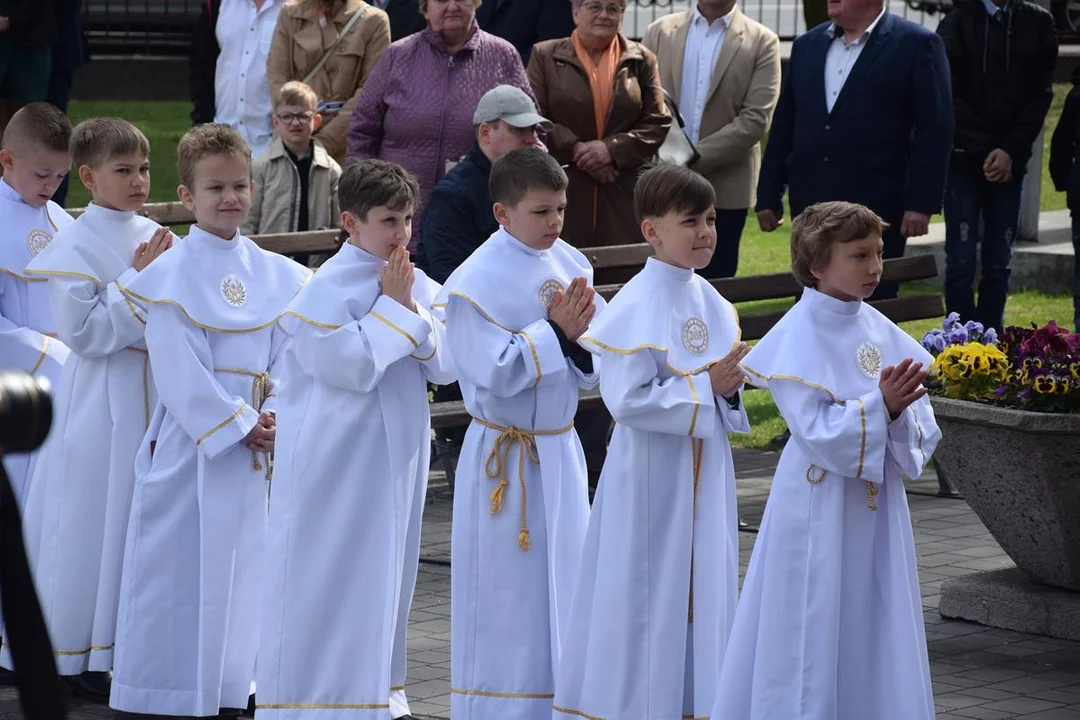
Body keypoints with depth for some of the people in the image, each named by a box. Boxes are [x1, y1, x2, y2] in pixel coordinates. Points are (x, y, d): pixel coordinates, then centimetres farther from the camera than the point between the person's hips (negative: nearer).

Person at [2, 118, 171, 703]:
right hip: (101, 401, -6)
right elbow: (84, 332, -17)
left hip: (157, 392, 6)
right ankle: (77, 656, 10)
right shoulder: (73, 247, -10)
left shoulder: (155, 238, 7)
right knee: (95, 519, -1)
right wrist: (137, 281, -17)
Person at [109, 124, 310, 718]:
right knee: (187, 565, -2)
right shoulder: (173, 275, -9)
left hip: (260, 440, 5)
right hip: (191, 440, -5)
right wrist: (239, 424, -14)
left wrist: (275, 415, -7)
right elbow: (180, 373, -13)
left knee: (247, 563, 10)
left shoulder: (274, 273, 8)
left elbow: (286, 353, 8)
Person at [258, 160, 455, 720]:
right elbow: (351, 366, -21)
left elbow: (445, 366, 3)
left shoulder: (418, 284, 7)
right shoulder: (328, 287, -14)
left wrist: (412, 311, -11)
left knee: (383, 576, 13)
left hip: (396, 451, 7)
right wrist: (389, 308, -15)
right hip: (334, 457, -7)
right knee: (324, 573, -2)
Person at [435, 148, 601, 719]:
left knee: (563, 585, 12)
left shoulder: (572, 266, 3)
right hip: (504, 457, -6)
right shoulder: (476, 283, -16)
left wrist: (581, 334, -14)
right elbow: (495, 372, -21)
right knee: (506, 593, 1)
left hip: (560, 452, 6)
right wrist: (555, 332, -19)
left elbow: (591, 372, 7)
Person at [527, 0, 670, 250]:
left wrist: (612, 148, -11)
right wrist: (576, 149, -13)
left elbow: (658, 123, 4)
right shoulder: (545, 56, 7)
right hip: (563, 192, -1)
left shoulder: (641, 59, 10)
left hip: (625, 195, 1)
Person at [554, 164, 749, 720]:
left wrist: (731, 389, -6)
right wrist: (706, 387, -19)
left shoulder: (711, 303, 6)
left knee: (702, 596, 12)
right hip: (651, 473, -7)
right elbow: (627, 401, -22)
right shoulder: (635, 308, -16)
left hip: (705, 473, 7)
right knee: (647, 597, 1)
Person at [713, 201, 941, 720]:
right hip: (820, 508, -6)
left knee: (873, 634, 11)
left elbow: (920, 433, 4)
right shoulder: (799, 338, -12)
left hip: (877, 507, 6)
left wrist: (901, 411, -17)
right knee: (813, 634, 0)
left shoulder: (880, 331, 4)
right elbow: (817, 431, -19)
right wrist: (879, 405, -25)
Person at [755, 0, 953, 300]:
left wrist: (921, 204, -13)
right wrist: (769, 195, 11)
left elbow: (934, 129, -7)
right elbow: (784, 125, 16)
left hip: (875, 208, -5)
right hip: (810, 206, 5)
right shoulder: (807, 45, 14)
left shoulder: (916, 45, -3)